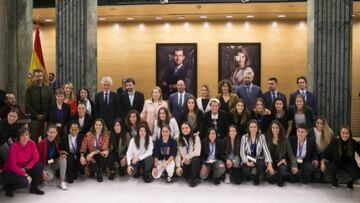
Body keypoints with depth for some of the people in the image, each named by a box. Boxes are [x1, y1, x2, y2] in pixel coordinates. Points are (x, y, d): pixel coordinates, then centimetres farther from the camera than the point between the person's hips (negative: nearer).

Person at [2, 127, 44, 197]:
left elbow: (36, 158, -8)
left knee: (39, 166, -18)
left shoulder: (32, 143, -11)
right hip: (10, 171, -5)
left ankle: (34, 188, 2)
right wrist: (26, 175, -25)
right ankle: (8, 187, 3)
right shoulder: (14, 147, -25)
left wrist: (25, 168, -20)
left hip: (23, 169, 6)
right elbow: (13, 166, -25)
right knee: (24, 182, -30)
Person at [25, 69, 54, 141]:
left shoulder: (48, 89, 9)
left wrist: (45, 115, -5)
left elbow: (52, 103, 6)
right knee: (34, 138, -3)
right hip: (34, 119, -1)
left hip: (46, 118, 1)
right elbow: (27, 105, 0)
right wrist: (37, 115, -7)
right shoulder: (29, 90, 4)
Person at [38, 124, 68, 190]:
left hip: (54, 162, 5)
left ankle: (62, 182, -18)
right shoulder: (42, 143, -20)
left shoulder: (56, 141, -6)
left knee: (63, 159, -26)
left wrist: (62, 154, -14)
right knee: (49, 177, -31)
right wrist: (42, 170, -22)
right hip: (45, 164, -5)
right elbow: (38, 158, -15)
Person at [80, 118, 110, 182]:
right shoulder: (89, 135, -1)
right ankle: (93, 171, 12)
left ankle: (99, 172, -6)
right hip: (91, 157, -1)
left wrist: (93, 153, -25)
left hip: (101, 156, 1)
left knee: (103, 154, -35)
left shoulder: (106, 135, -4)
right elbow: (83, 146, -3)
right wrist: (82, 156, -20)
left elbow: (104, 148, -14)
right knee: (93, 167, -31)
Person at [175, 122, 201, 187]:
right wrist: (178, 166, -16)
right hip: (185, 164, 3)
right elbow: (178, 154, -4)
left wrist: (185, 158, -20)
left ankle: (193, 179, -14)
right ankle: (192, 176, 10)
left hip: (194, 162, -3)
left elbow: (197, 152, -18)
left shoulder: (195, 137, -7)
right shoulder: (179, 140, 2)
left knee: (196, 159, -35)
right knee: (178, 172, -23)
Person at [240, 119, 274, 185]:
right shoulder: (244, 137, -4)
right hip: (248, 159, 0)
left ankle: (257, 178, 0)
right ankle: (248, 177, 12)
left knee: (261, 164, -35)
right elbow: (242, 152, -5)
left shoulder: (262, 137, -3)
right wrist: (247, 162, -20)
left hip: (258, 158, 1)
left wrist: (269, 164, -22)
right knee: (246, 172, -30)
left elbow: (266, 150, -10)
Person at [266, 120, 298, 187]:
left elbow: (290, 154, -6)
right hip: (271, 162, 0)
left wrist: (294, 165, -21)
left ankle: (280, 179, 4)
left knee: (283, 169, -33)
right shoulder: (267, 139, -1)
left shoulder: (285, 139, -2)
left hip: (282, 162, 0)